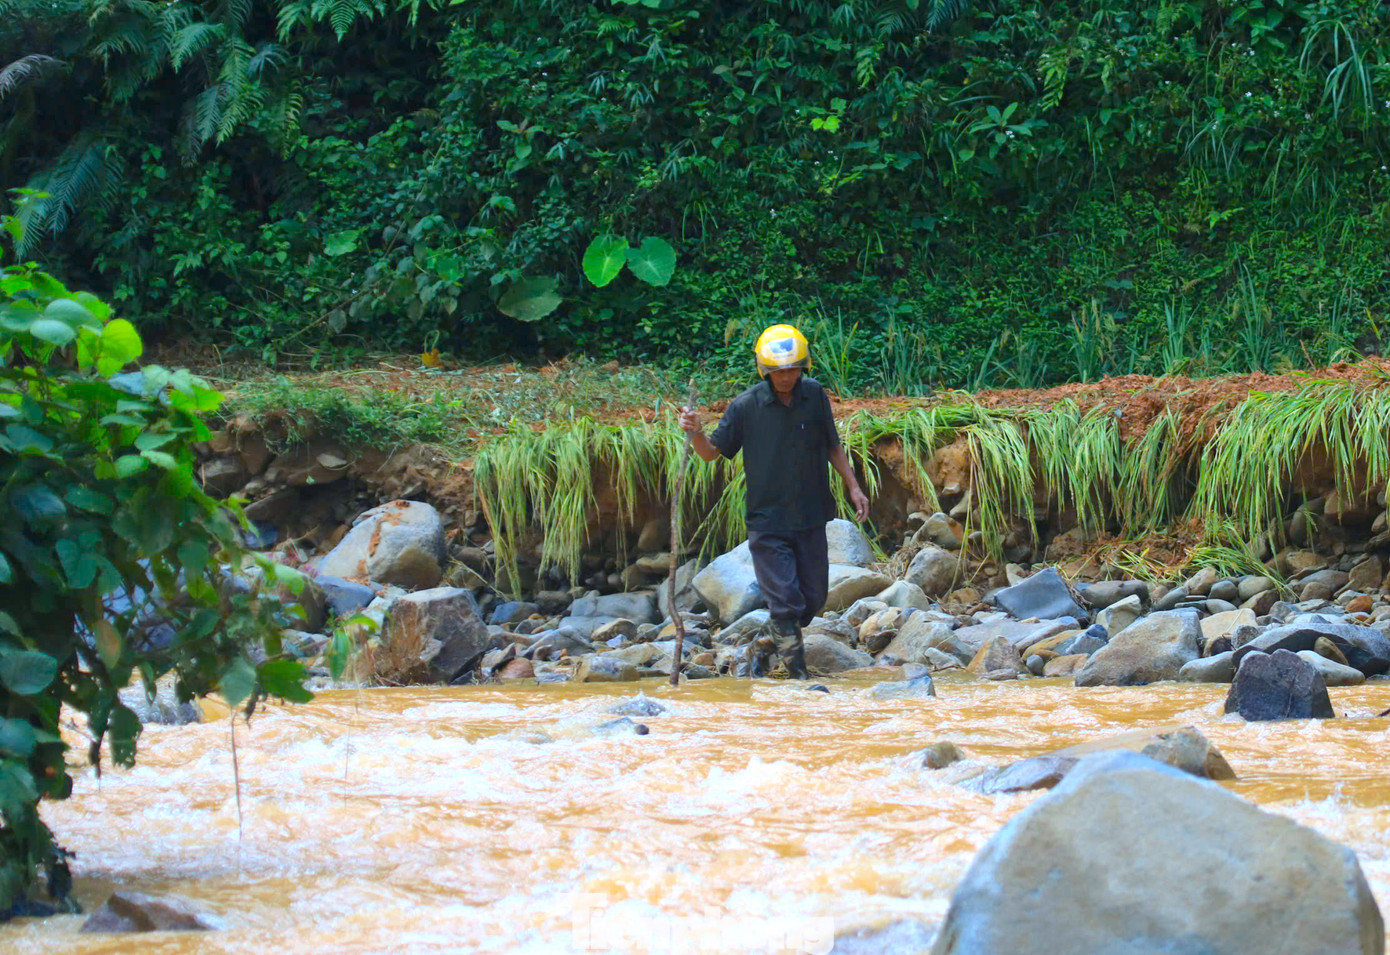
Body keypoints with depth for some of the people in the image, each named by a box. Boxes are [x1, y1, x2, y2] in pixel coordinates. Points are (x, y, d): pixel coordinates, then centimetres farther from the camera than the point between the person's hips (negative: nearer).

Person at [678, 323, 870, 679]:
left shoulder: (815, 396, 1)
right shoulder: (746, 406, -8)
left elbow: (832, 447, 14)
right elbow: (712, 452, -1)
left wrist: (853, 486, 10)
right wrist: (695, 432, -21)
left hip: (811, 518, 4)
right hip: (768, 520, -4)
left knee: (813, 599, 10)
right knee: (785, 601, -10)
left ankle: (763, 648, 31)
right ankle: (798, 673, 2)